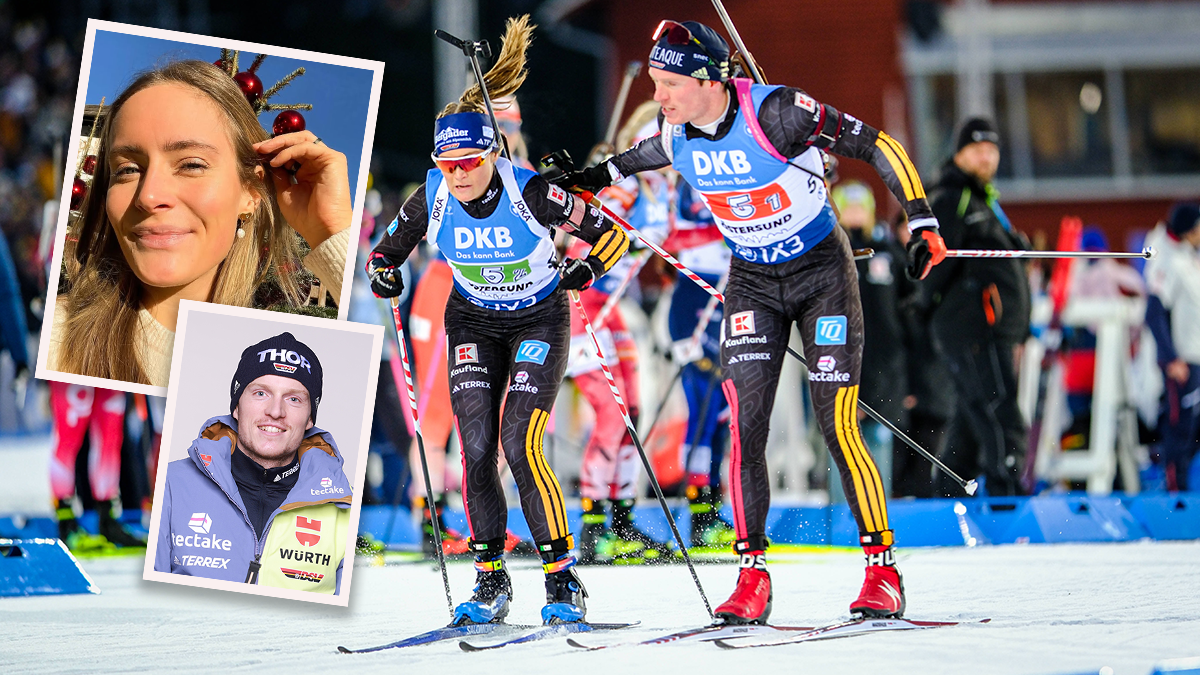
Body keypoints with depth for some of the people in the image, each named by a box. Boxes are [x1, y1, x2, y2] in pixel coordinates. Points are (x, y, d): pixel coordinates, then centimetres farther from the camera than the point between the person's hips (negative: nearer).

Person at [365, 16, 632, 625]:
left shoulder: (531, 192, -25)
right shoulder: (432, 199, -15)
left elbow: (612, 234, -15)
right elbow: (388, 248, 4)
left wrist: (589, 267, -32)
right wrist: (383, 273, -16)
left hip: (539, 320, -4)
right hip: (474, 326, 4)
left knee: (519, 444, -18)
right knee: (476, 449, -8)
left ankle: (563, 579, -9)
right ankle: (490, 581, 5)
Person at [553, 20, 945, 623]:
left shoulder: (775, 112, -26)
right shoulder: (677, 134, -9)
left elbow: (878, 146, -20)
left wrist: (922, 223, -24)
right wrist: (596, 176, 20)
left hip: (821, 272, -4)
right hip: (751, 282, 4)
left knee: (837, 426, -9)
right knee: (745, 425, -8)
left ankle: (882, 572, 1)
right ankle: (752, 576, -3)